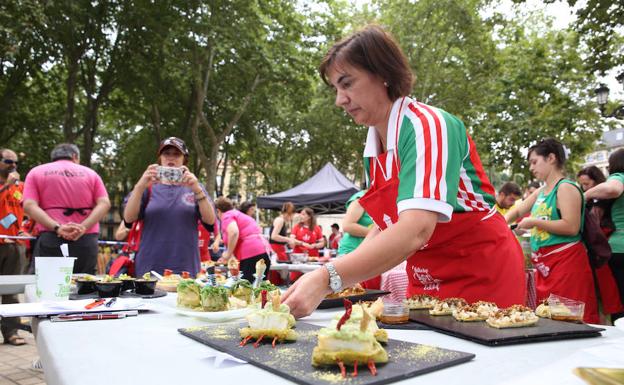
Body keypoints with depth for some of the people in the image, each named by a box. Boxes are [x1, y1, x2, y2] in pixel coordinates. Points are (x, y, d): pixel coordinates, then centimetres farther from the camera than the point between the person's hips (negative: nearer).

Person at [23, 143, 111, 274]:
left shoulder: (36, 172, 14)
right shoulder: (90, 173, 16)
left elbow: (29, 206, -3)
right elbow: (104, 203, 0)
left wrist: (57, 228, -12)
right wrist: (83, 227, -11)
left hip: (51, 239, -1)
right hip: (86, 241, 1)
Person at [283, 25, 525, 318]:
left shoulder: (428, 125, -22)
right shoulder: (374, 147, 1)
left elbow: (416, 231, -36)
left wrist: (329, 278, -43)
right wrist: (345, 269, -7)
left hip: (482, 275, -6)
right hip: (426, 281, 6)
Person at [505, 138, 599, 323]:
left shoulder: (565, 188, -10)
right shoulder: (541, 191, 15)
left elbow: (571, 227, -20)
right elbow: (517, 211, 26)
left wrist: (534, 222, -15)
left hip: (566, 262, -9)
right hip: (545, 265, 9)